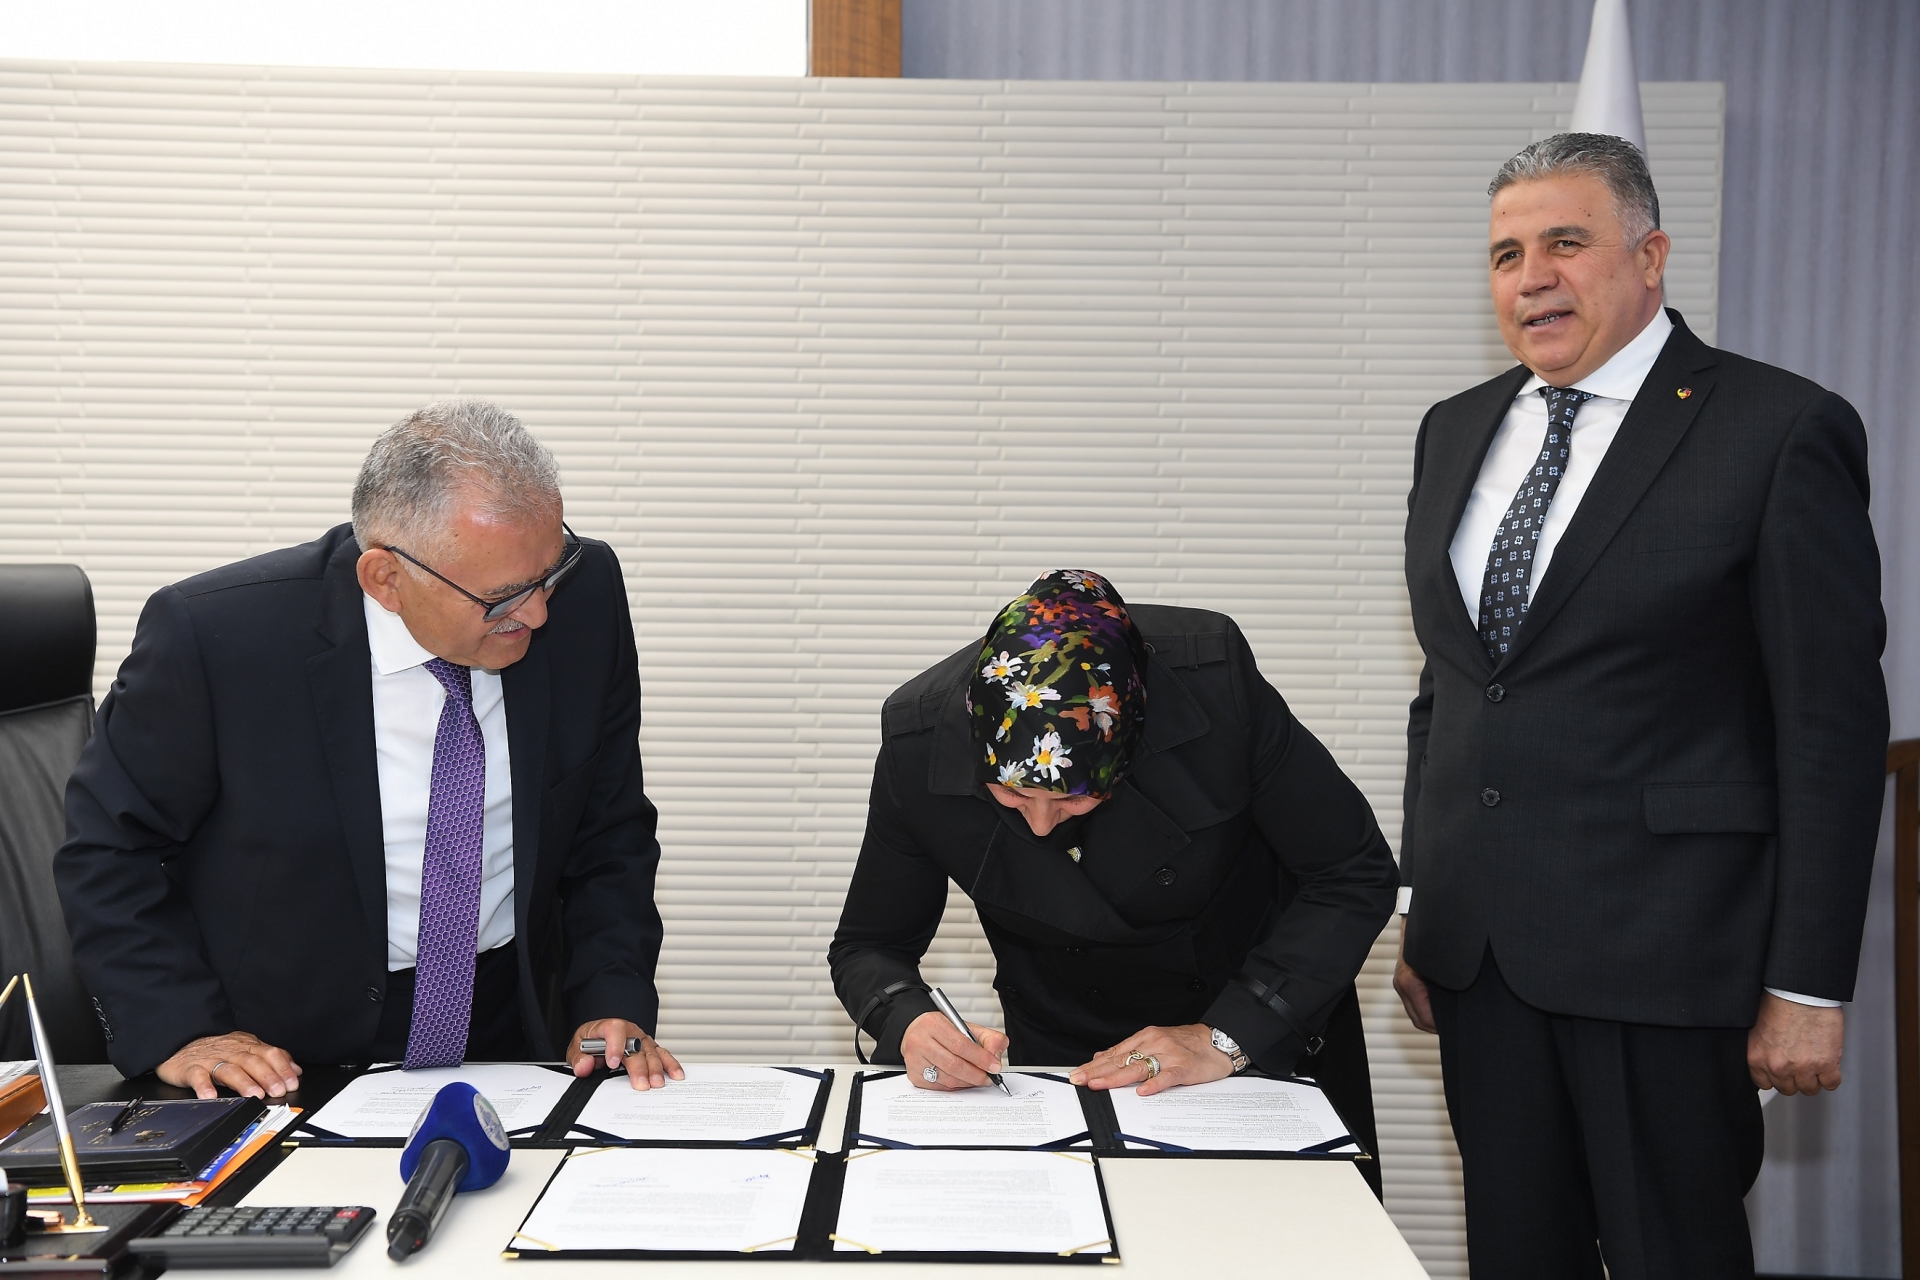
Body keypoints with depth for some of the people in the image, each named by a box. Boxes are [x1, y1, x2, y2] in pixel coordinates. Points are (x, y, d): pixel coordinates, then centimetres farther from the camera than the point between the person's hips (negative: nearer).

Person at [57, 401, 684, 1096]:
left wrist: (614, 1001, -7)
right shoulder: (214, 634, -17)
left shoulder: (585, 595, -7)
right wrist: (178, 1030, -12)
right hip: (281, 1068, -1)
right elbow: (108, 848, -3)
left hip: (510, 1033, 1)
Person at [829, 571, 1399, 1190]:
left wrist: (1226, 1036, -23)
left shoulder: (1216, 681, -26)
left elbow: (1356, 877, -16)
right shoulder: (918, 739, -20)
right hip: (1060, 1065, 1)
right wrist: (910, 1024, -28)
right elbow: (867, 946, -6)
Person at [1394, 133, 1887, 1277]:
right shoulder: (1456, 433, 12)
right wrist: (1419, 904, 13)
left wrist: (1808, 987, -11)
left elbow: (1834, 725, -10)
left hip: (1663, 955, -5)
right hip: (1478, 951, 6)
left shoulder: (1783, 431, -8)